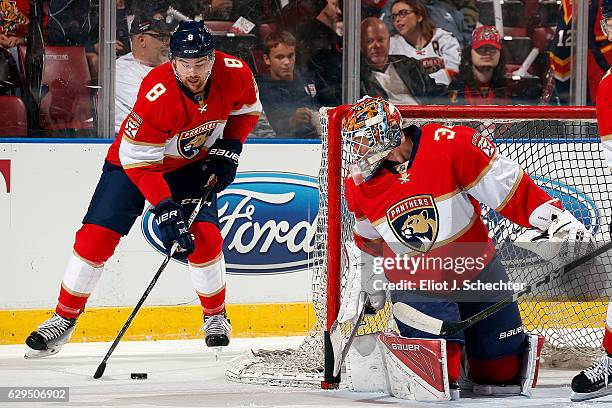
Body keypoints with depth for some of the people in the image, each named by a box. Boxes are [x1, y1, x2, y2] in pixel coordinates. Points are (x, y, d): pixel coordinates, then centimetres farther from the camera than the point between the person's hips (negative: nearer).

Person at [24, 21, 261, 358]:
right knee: (96, 236, -11)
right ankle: (64, 318, 4)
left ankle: (216, 317, 9)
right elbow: (139, 160, -30)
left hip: (192, 165, 3)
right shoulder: (157, 93, -36)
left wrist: (229, 147, -10)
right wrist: (164, 208, -35)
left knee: (205, 237, -14)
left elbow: (248, 108, 3)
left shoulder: (235, 74, -22)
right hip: (134, 158, -3)